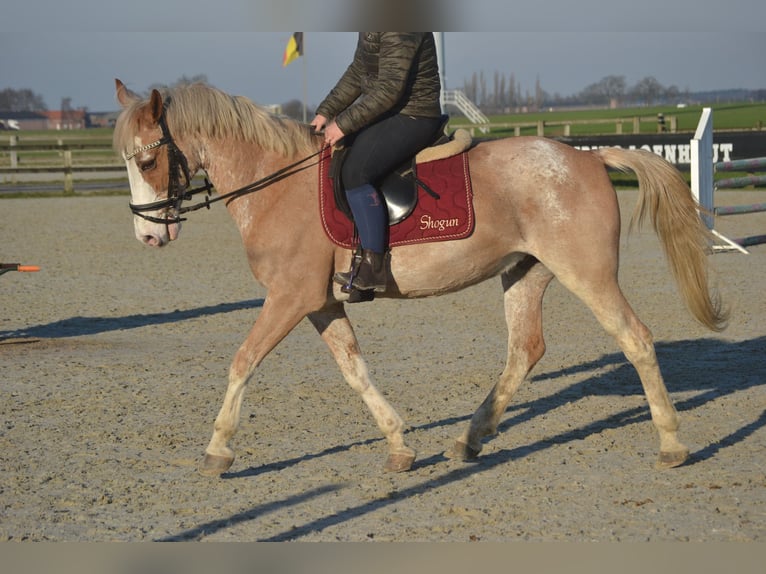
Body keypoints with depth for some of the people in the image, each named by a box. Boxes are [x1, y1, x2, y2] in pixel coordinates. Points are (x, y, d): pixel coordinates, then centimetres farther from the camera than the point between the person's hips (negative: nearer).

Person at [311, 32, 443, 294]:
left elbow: (389, 89, -25)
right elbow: (357, 73, 20)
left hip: (412, 118, -11)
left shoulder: (400, 29, -22)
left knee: (355, 171, -26)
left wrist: (344, 123, -21)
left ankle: (374, 268, -22)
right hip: (387, 113, 11)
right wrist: (326, 112, 12)